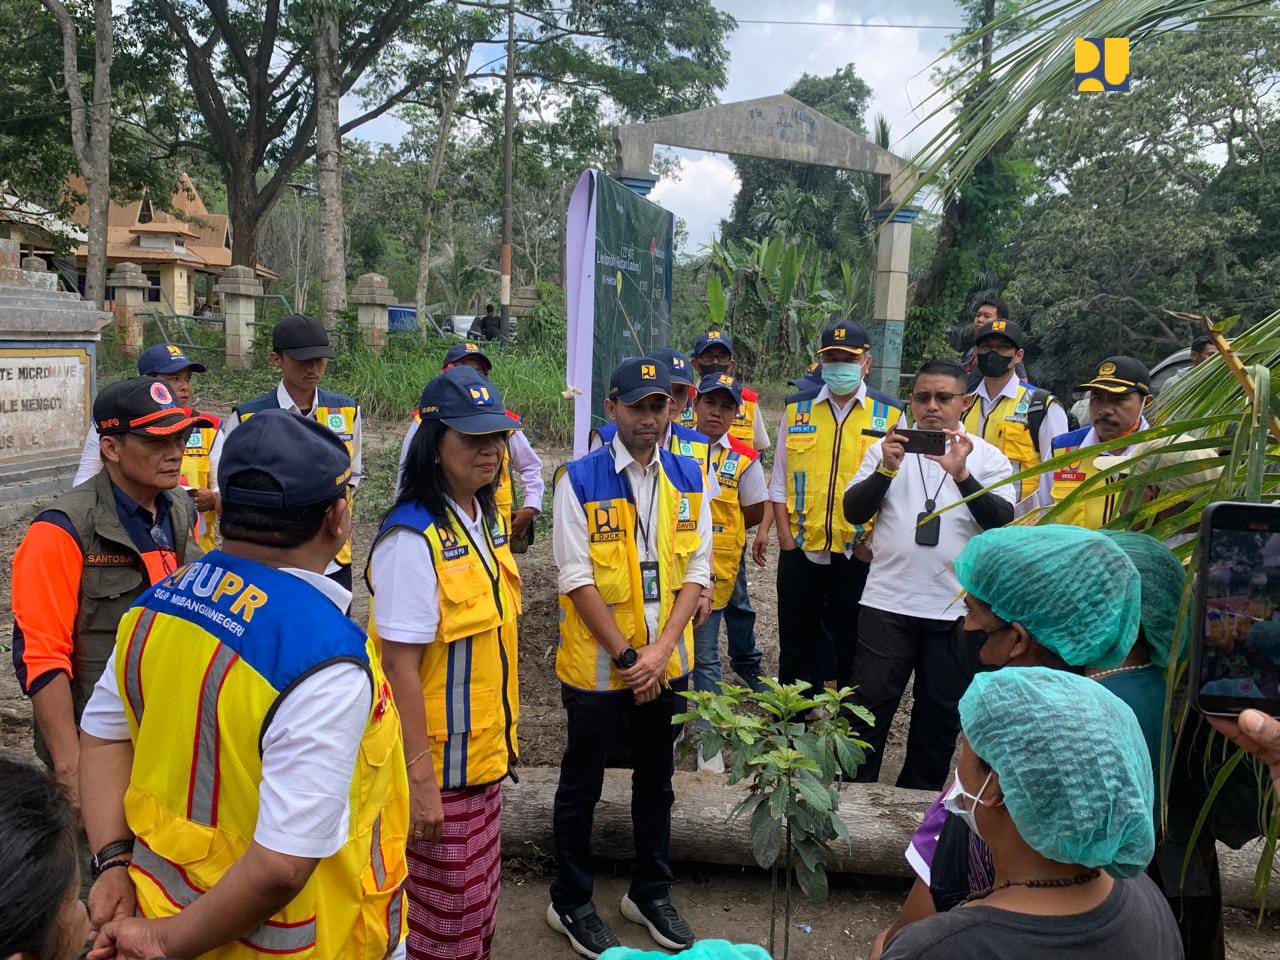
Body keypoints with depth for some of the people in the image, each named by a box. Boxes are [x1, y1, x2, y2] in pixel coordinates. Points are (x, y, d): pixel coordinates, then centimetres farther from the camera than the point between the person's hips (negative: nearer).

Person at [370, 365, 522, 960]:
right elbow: (399, 667, -22)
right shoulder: (413, 538, -22)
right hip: (440, 763, -8)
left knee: (480, 911, 21)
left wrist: (501, 735, 14)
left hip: (486, 753, 8)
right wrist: (420, 779, -20)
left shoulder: (489, 521, 5)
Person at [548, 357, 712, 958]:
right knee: (582, 786, 12)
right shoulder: (580, 480, -12)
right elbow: (577, 578, -13)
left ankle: (650, 893, 39)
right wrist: (626, 655, -14)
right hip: (597, 663, -4)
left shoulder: (689, 479, 1)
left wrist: (661, 650, -11)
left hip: (667, 662, 4)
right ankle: (570, 903, 32)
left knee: (655, 780, 19)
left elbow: (696, 571, -1)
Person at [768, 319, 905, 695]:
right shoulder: (796, 409, 5)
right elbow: (779, 480, 7)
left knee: (853, 652, 11)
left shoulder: (890, 415, -1)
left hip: (860, 555, -2)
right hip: (800, 551, 2)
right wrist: (785, 536, -1)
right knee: (795, 651, 14)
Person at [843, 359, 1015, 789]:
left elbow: (1002, 522, -13)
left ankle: (918, 800, 32)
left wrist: (961, 475, -27)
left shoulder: (988, 458, 1)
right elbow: (854, 512, -3)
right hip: (886, 603, 0)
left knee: (941, 713, 14)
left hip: (956, 609, 1)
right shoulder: (887, 448, 4)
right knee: (869, 705, 4)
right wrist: (886, 469, -19)